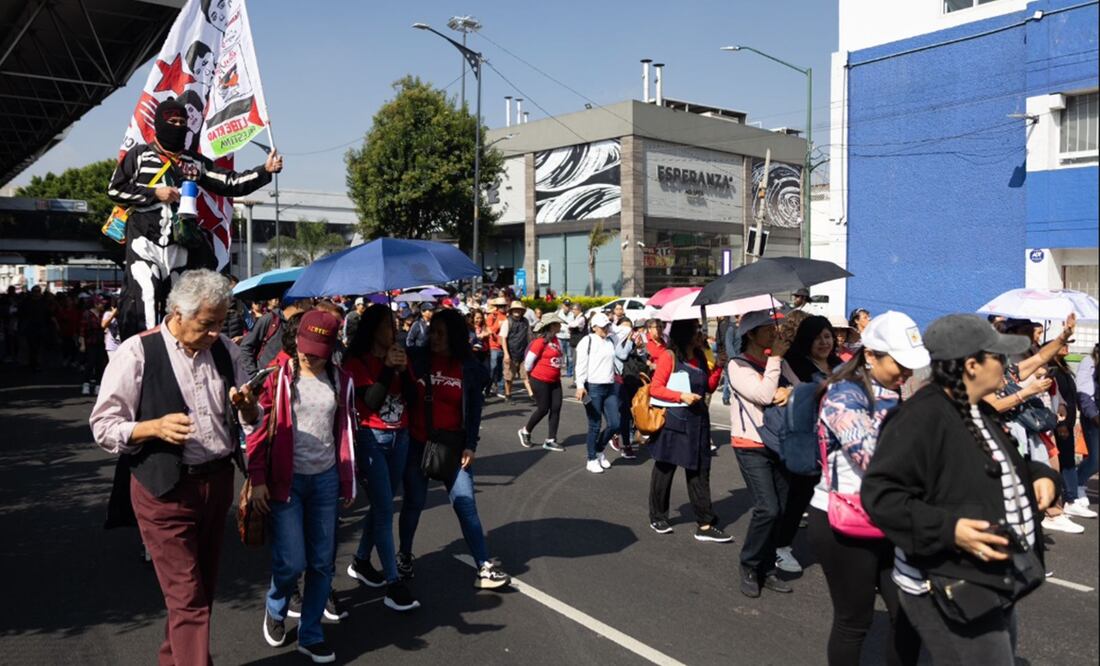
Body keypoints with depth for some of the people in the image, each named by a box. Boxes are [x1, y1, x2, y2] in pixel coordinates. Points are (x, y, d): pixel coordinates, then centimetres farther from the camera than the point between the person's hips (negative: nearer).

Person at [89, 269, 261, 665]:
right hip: (165, 489, -5)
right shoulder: (136, 353, -11)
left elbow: (253, 420, 11)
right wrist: (155, 427, -24)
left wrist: (247, 406, -12)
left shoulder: (225, 349, 3)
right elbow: (103, 427, -8)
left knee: (202, 588, 19)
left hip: (218, 481, 6)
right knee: (188, 598, -2)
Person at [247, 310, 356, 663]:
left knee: (322, 563, 8)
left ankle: (310, 635, 25)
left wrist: (349, 481, 12)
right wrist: (257, 479, -8)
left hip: (326, 479, 4)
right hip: (286, 478, -3)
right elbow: (258, 429, -6)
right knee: (292, 562, -4)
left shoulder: (339, 380, 4)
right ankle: (275, 609, 29)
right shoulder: (277, 375, -7)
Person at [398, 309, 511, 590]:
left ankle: (484, 567, 3)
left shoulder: (469, 369, -2)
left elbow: (474, 410, 2)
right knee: (413, 502, 11)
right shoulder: (416, 360, -4)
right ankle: (404, 556, 34)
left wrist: (470, 446, -2)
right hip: (417, 445, 0)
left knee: (466, 504, -3)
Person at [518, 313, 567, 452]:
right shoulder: (541, 341, -17)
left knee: (556, 408, 3)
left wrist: (555, 372, 13)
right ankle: (525, 432, 23)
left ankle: (550, 441, 10)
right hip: (540, 381, -7)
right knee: (543, 409, -1)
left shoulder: (557, 340, 7)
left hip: (555, 381, 7)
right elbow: (529, 360, -14)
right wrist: (531, 373, 2)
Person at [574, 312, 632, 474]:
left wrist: (629, 339, 6)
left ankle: (599, 450, 29)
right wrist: (580, 386, -20)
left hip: (610, 387, 6)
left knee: (615, 424, 6)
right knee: (595, 426, 1)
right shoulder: (587, 341, -7)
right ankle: (592, 460, 15)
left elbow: (622, 354, 12)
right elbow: (581, 365, -12)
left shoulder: (612, 340, 11)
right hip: (593, 388, -6)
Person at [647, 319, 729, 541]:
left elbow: (709, 387, 14)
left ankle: (705, 525, 9)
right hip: (672, 421, -6)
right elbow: (654, 388, -11)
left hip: (698, 421, 6)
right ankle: (657, 518, 25)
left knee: (699, 471, 6)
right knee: (664, 469, 8)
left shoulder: (699, 356, 9)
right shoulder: (669, 356, -9)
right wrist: (681, 396, -20)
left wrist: (718, 366, 0)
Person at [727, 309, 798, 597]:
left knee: (781, 510, 6)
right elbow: (764, 394, -22)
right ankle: (749, 568, 6)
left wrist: (789, 391, -18)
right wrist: (775, 357, -14)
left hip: (779, 444, 6)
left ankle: (766, 569, 21)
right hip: (751, 446, -6)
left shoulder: (779, 362, 10)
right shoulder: (738, 366, -9)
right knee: (767, 508, -14)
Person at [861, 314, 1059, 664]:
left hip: (997, 582, 11)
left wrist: (1040, 475, 6)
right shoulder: (920, 418, -24)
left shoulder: (981, 412, 9)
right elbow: (878, 494, -27)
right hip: (951, 589, -10)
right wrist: (948, 529, -34)